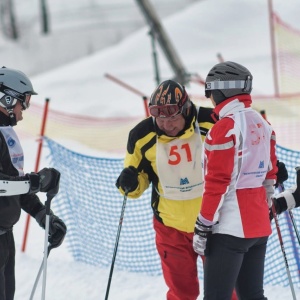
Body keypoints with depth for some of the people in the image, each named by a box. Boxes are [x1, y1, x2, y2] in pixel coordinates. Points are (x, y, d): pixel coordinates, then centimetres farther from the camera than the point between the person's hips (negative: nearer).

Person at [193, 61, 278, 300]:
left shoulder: (225, 127, -14)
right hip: (259, 226, 8)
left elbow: (217, 183, -16)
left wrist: (203, 228, -11)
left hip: (230, 228, -8)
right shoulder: (262, 124, 10)